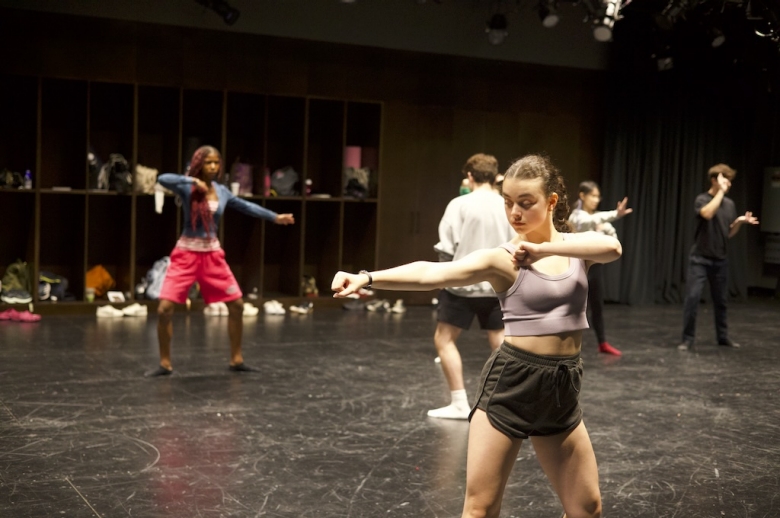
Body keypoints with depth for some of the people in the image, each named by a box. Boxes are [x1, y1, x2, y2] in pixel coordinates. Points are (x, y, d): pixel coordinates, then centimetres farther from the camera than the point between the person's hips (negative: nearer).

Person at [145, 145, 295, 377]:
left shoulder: (222, 191, 5)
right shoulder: (187, 188, -9)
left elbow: (246, 206, 19)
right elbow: (163, 179, -28)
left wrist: (275, 217, 25)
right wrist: (192, 180, -30)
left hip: (213, 255, 5)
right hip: (186, 254, -5)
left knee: (237, 304, 5)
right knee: (165, 308, -12)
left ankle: (236, 360, 21)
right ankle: (165, 363, 5)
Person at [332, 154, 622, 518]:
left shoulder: (575, 247, 4)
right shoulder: (502, 259, -9)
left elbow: (612, 248, -20)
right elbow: (432, 274, -24)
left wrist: (544, 249, -26)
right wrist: (366, 278, -38)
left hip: (561, 388, 4)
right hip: (510, 382, -4)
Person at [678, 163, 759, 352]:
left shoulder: (729, 204, 9)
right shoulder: (702, 199, -8)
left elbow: (730, 233, 14)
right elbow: (707, 214, -31)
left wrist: (739, 221, -5)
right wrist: (721, 192, -23)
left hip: (721, 260, 5)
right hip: (700, 258, -5)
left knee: (720, 300, 12)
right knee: (693, 297, -11)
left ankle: (723, 336, 26)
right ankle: (688, 339, -3)